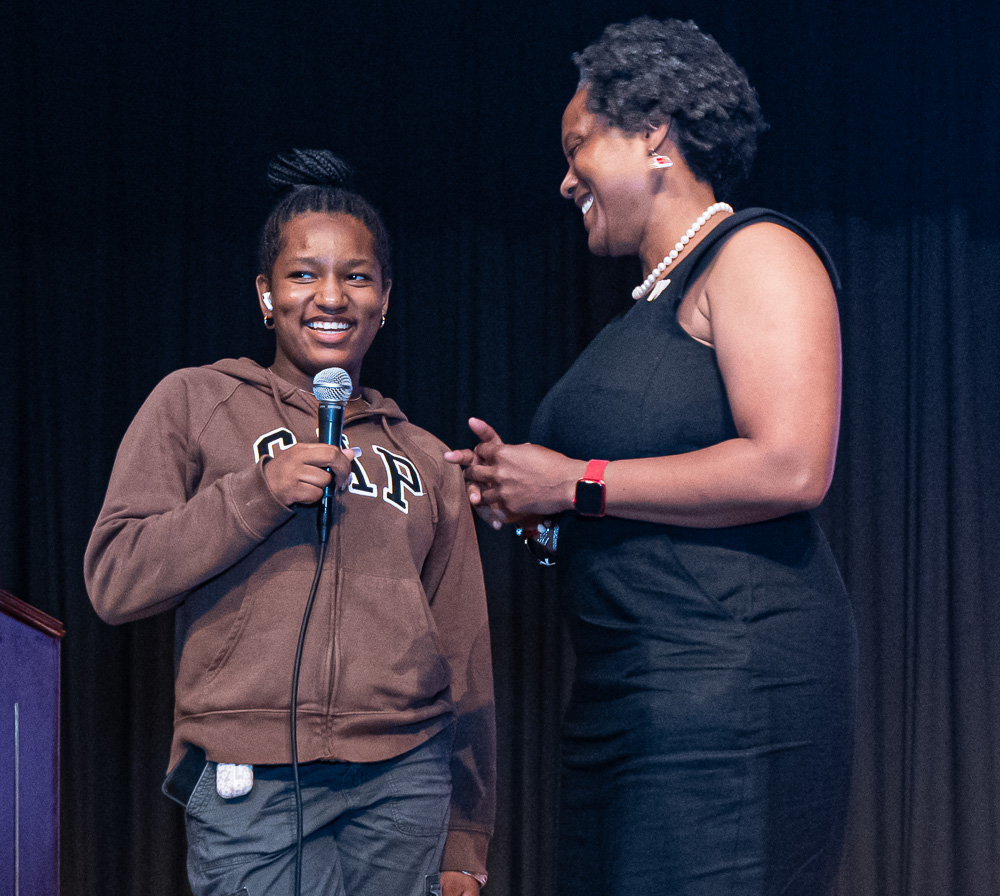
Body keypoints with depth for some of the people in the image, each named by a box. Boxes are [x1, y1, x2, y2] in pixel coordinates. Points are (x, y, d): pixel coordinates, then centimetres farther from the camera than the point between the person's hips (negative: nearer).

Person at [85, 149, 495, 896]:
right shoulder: (195, 403, 9)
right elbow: (115, 581, 0)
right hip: (251, 786, -3)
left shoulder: (424, 460, 18)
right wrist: (256, 493, -10)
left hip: (406, 781, 3)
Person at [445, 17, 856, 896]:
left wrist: (577, 485, -12)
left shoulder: (755, 252, -5)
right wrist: (532, 500, 10)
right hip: (630, 692, 9)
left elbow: (789, 468, -20)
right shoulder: (656, 298, 22)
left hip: (729, 679, -9)